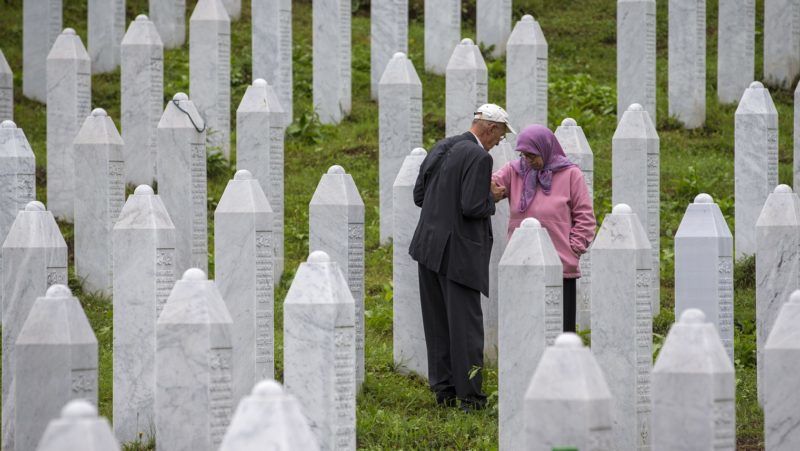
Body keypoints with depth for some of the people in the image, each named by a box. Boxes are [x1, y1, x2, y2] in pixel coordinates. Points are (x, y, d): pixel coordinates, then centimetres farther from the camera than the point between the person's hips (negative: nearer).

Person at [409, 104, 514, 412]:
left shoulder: (441, 148, 11)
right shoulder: (479, 157, -15)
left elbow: (419, 195, 14)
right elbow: (473, 208, -21)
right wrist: (492, 198, -2)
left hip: (429, 247, 8)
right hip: (457, 251, -8)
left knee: (437, 324, 13)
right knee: (466, 323, -2)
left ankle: (443, 389, 18)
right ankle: (469, 395, 0)